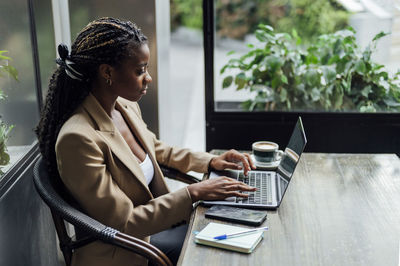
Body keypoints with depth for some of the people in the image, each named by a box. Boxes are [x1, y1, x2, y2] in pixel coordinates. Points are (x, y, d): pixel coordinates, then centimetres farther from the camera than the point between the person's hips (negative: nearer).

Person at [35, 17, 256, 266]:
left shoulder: (126, 107, -2)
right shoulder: (78, 139, -28)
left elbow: (157, 150, 19)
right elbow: (125, 223, -24)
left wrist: (211, 161, 6)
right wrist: (193, 193, -24)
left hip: (157, 218, 8)